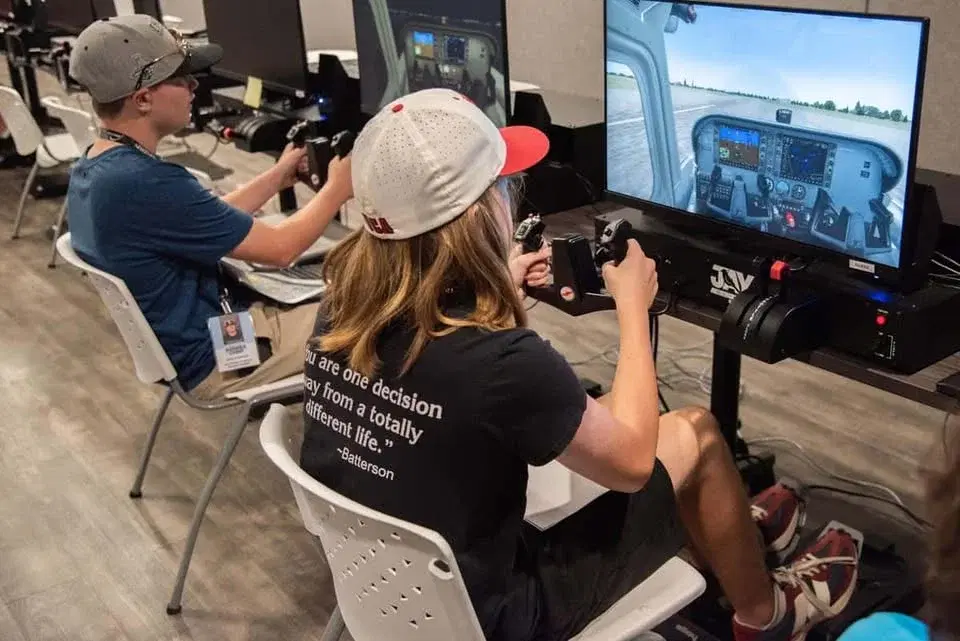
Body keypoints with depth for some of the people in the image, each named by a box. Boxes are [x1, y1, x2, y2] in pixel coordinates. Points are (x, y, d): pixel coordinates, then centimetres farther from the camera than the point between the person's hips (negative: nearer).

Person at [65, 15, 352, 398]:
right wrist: (337, 189, -6)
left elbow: (207, 222, 11)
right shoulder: (145, 182, -31)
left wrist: (277, 177, 12)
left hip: (176, 340, 9)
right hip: (214, 356, -9)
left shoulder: (91, 167, 0)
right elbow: (280, 249, -21)